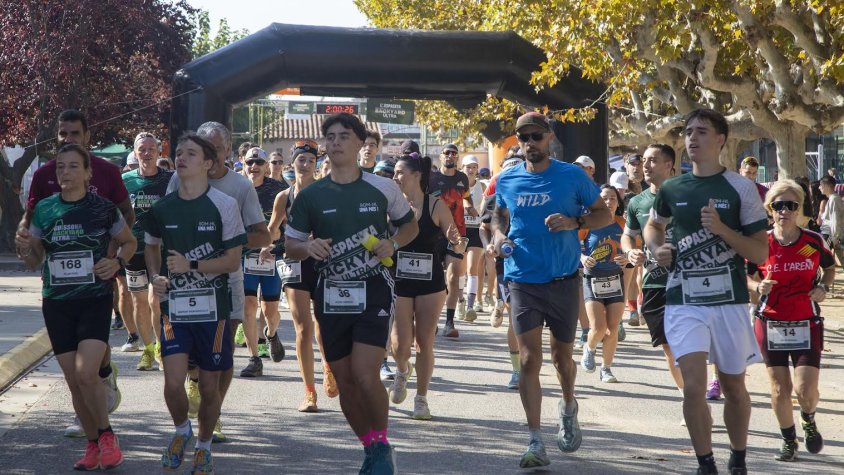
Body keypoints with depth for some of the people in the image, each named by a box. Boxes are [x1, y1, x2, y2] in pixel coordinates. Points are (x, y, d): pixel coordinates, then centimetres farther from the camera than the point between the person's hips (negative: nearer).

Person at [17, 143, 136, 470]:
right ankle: (93, 444, 22)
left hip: (95, 300, -3)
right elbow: (34, 260, 11)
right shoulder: (44, 210, 2)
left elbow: (129, 242, 10)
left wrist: (117, 262, -9)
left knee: (86, 374, -18)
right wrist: (25, 250, -11)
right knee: (74, 381, 6)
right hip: (56, 304, 3)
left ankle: (106, 434, 4)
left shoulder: (103, 209, -5)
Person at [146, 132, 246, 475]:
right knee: (173, 383, -9)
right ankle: (181, 431, 22)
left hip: (212, 308, -2)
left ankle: (204, 447, 29)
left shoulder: (224, 206, -7)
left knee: (209, 386, 6)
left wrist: (191, 265, -18)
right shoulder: (163, 208, 4)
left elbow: (233, 261, -7)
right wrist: (156, 276, 2)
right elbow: (151, 247, 21)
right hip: (174, 307, 2)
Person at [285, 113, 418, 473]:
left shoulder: (383, 188, -1)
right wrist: (308, 247, -15)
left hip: (373, 291, -3)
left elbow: (410, 225, 14)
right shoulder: (310, 196, 2)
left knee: (365, 374, -16)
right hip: (331, 295, 3)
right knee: (344, 379, 7)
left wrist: (393, 244, -7)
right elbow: (290, 246, 8)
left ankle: (383, 446, 5)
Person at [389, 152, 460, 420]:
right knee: (400, 345, -6)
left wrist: (453, 238, -19)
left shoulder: (436, 207, -4)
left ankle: (421, 398, 19)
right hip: (399, 282, 0)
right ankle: (402, 371, 30)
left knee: (425, 343, 4)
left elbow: (456, 242, 2)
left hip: (430, 282, 0)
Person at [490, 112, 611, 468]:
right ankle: (535, 443, -6)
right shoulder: (507, 180, 4)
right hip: (523, 280, 1)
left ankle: (568, 407, 45)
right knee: (529, 360, -8)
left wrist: (574, 222, -17)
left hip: (563, 280, -1)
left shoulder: (572, 176, -4)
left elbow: (604, 214, 1)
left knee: (561, 356, 13)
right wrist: (498, 233, 0)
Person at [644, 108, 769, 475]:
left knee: (733, 387, 13)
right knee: (694, 388, -11)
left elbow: (760, 253, -6)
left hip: (729, 301, -1)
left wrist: (721, 228, -20)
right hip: (684, 302, 1)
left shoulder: (741, 188, -5)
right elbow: (653, 226, 26)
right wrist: (657, 248, 4)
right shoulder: (671, 189, 4)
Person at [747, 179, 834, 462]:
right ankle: (789, 441, 25)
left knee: (806, 388, -8)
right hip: (770, 323, 0)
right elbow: (747, 276, 6)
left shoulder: (814, 241, -4)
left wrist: (823, 287, -5)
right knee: (779, 388, 3)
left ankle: (809, 422, 26)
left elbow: (830, 267, 14)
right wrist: (758, 286, -16)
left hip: (807, 324, 0)